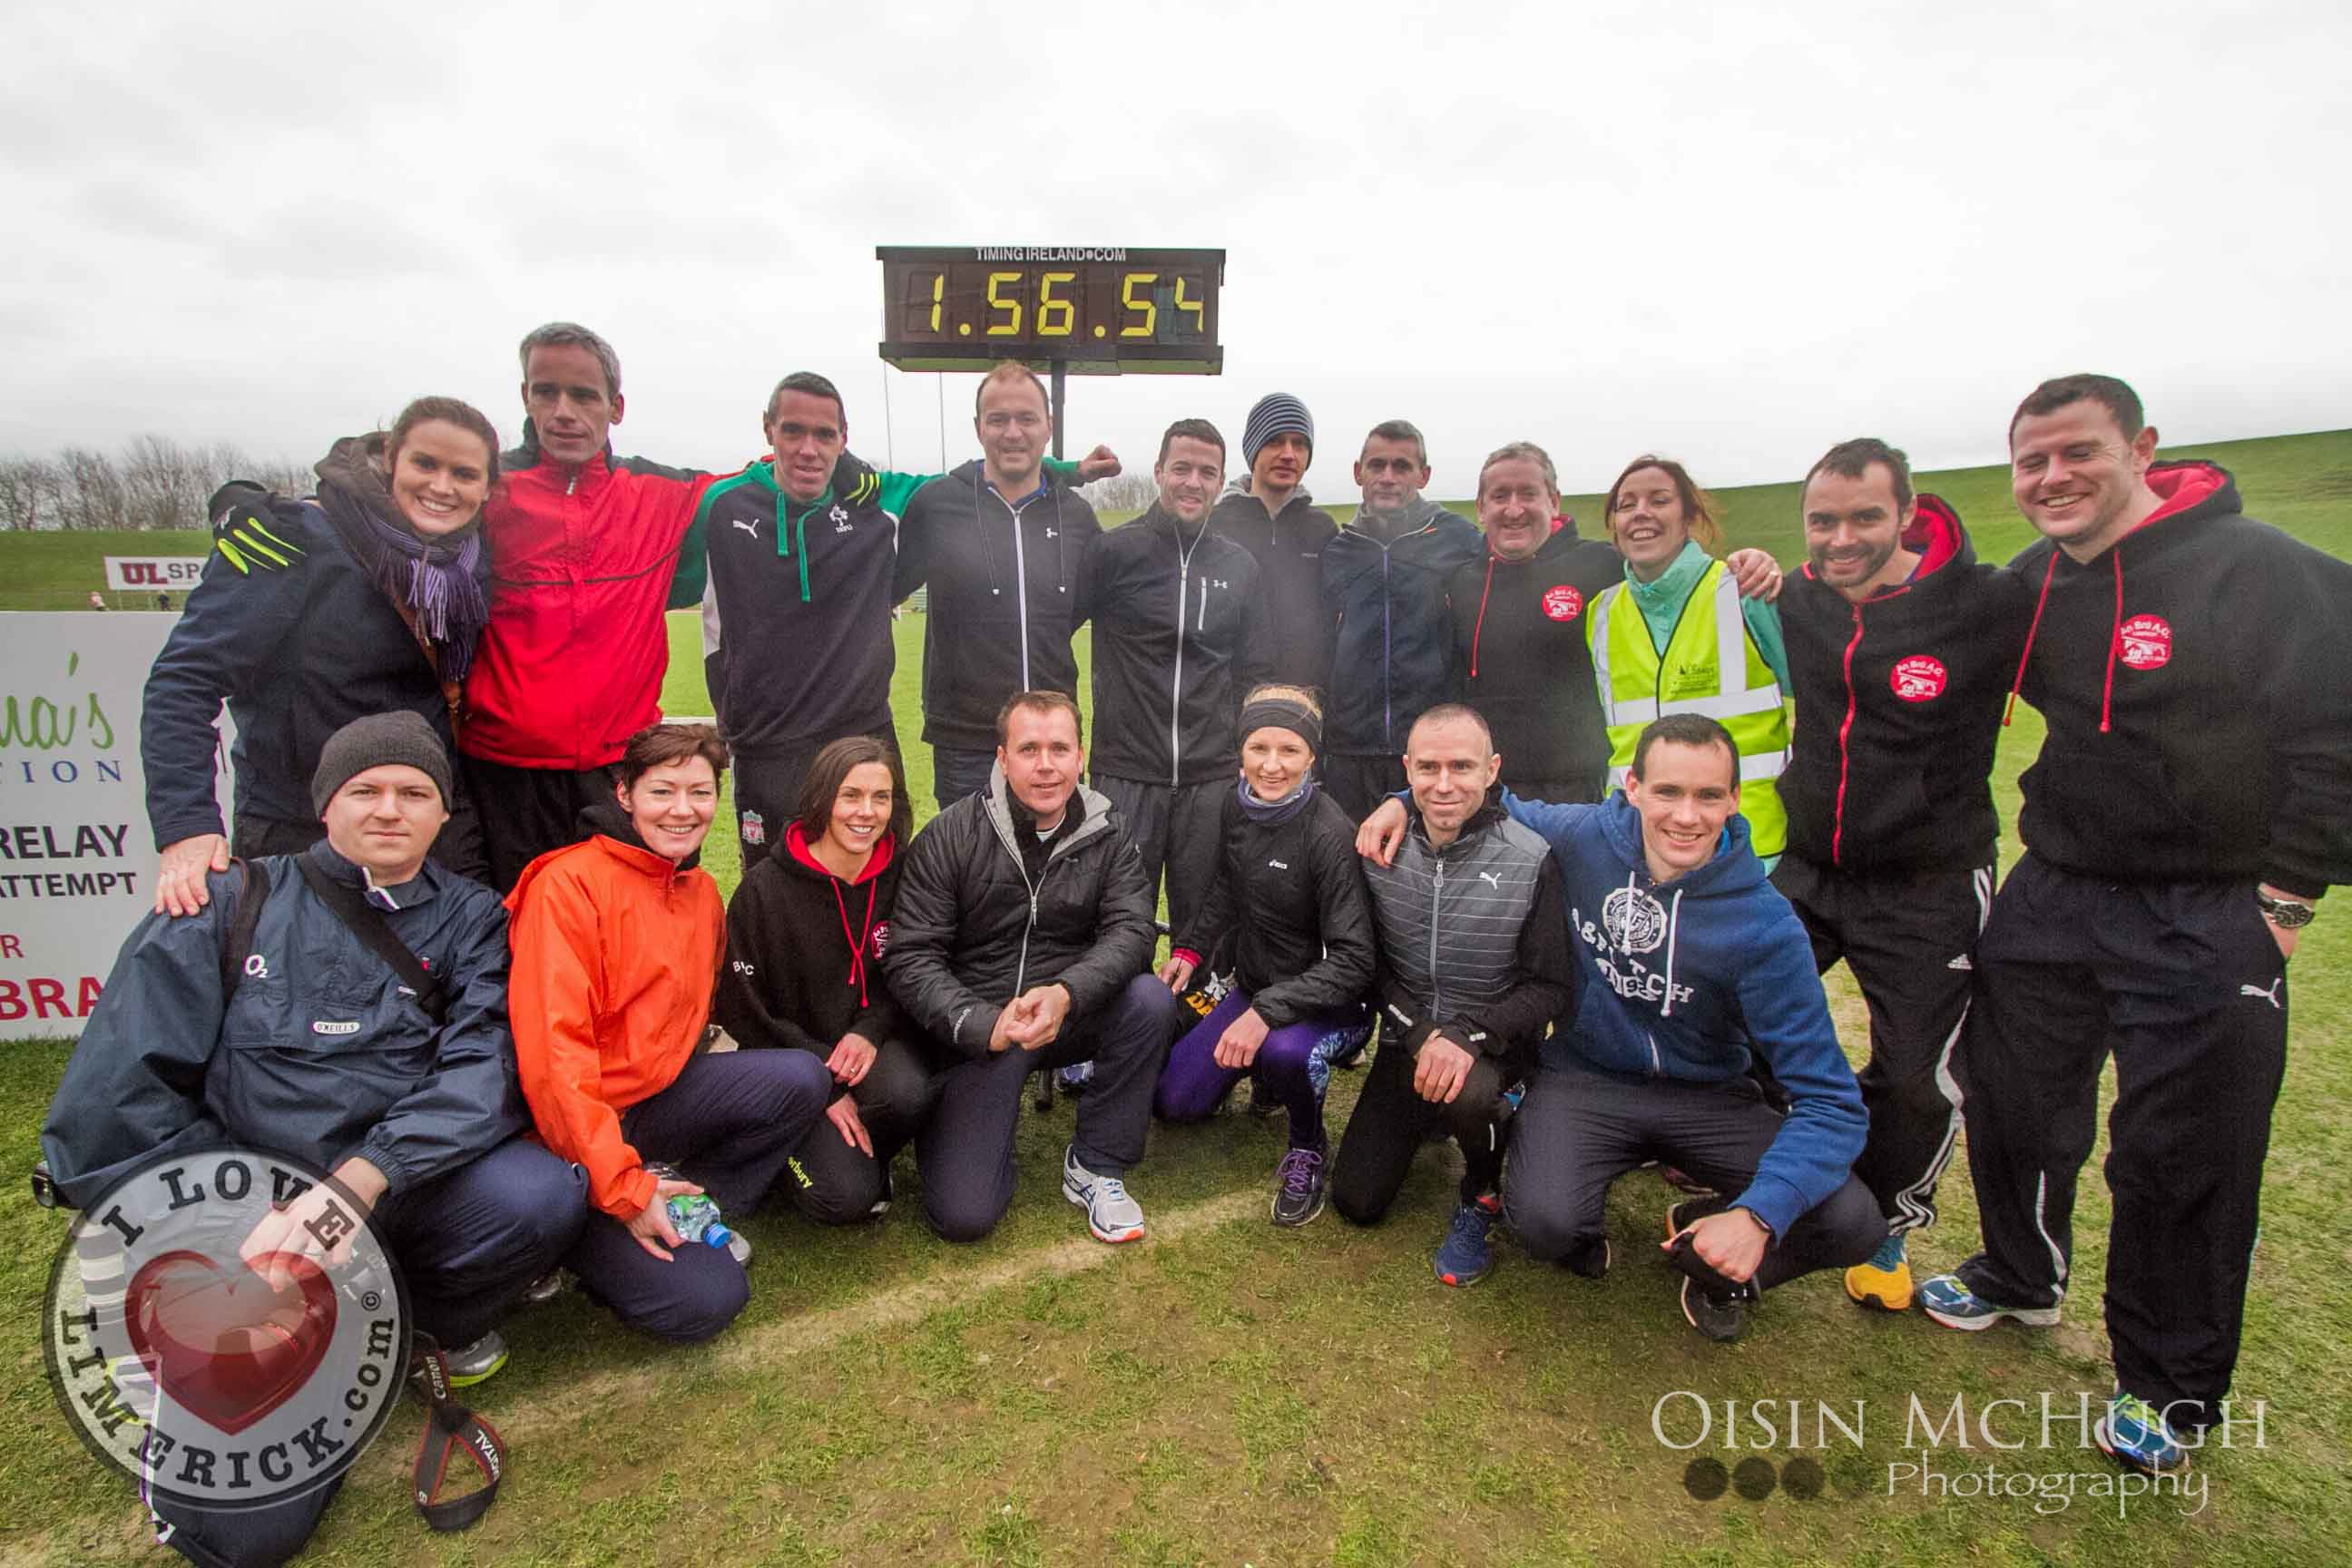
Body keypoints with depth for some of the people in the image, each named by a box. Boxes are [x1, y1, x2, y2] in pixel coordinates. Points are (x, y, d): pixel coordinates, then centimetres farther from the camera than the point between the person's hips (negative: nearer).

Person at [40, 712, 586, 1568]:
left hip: (400, 1200, 1)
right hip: (245, 1217, -1)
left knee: (544, 1192, -31)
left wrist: (358, 1181, -26)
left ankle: (438, 1319, 4)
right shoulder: (233, 903, 1)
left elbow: (479, 1070, -10)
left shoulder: (471, 919, 5)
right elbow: (116, 1090, -3)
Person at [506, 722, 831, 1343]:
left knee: (801, 1078, -18)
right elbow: (550, 1053, -22)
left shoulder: (702, 892, 7)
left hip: (659, 1097, 7)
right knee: (702, 1301, -17)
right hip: (572, 1131, -7)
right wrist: (624, 1187, -22)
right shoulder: (571, 883, -16)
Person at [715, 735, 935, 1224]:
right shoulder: (766, 887, -13)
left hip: (876, 1040, 2)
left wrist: (871, 1031, -18)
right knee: (843, 1198, -20)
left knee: (906, 1093, -33)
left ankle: (864, 1154, 3)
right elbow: (742, 1010, -8)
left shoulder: (902, 873, -6)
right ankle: (796, 1149, 16)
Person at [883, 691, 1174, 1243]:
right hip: (978, 1030, -2)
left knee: (1150, 999, -29)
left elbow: (1131, 929, -14)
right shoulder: (950, 837, -9)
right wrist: (985, 1025, -26)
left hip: (1072, 1015, 3)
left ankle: (1094, 1166, -8)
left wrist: (1066, 993, -33)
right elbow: (909, 956, -11)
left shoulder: (1106, 835, -2)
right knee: (963, 1215, -15)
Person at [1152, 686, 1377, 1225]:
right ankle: (1264, 1075, 30)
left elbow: (1353, 960, -27)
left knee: (1286, 1049, -39)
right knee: (1174, 1100, 2)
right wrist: (1191, 949, 4)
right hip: (1254, 988, 6)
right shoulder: (1236, 806, -4)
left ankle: (1309, 1149, -5)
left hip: (1329, 1003, -6)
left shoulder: (1329, 834, -25)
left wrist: (1266, 1013, -34)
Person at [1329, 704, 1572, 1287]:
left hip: (1493, 1044, -3)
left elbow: (1550, 988, -13)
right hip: (1409, 1041, 3)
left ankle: (1481, 1196, -3)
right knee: (1356, 1202, 2)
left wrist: (1469, 1036, -28)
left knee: (1468, 1093, -39)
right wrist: (1421, 1033, -17)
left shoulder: (1531, 861, -17)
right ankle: (1433, 1123, 32)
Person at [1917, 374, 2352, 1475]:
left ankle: (2169, 1386, 25)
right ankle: (2020, 1278, 41)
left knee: (2182, 1156, 4)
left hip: (2208, 923, -5)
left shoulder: (2259, 569, -13)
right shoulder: (2030, 584, 4)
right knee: (2009, 1097, 15)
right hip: (2052, 892, 5)